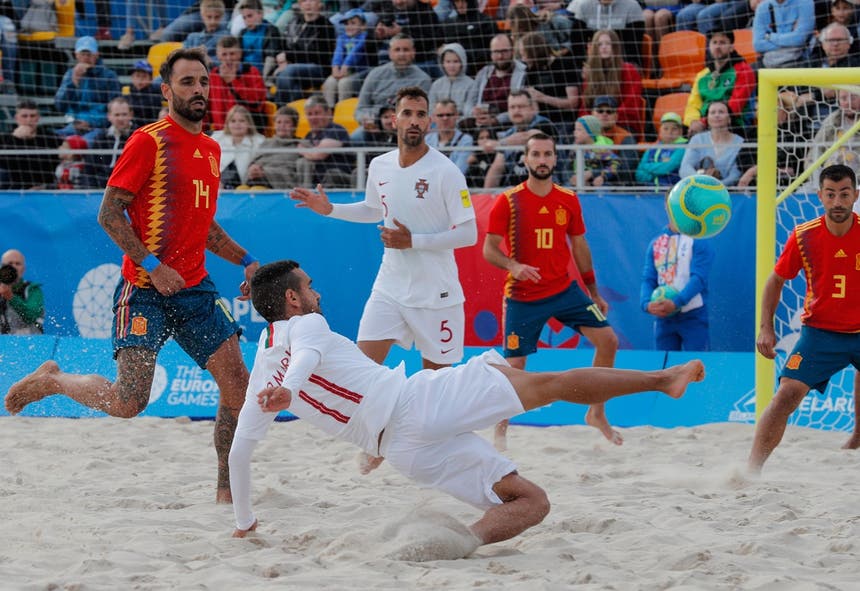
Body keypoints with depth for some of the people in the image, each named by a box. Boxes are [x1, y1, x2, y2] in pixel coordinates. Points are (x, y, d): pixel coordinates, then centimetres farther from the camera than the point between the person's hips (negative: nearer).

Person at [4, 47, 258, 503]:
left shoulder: (210, 148, 15)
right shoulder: (148, 141, -9)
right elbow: (109, 213, -11)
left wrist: (246, 261, 15)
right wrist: (153, 266, -19)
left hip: (194, 287, 7)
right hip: (145, 290, -7)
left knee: (236, 382, -2)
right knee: (128, 402, -13)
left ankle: (227, 489, 9)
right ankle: (51, 381, 15)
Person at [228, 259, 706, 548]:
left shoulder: (262, 375, 20)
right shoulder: (305, 324, 3)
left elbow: (239, 450, 21)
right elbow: (308, 357, -21)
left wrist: (244, 521, 31)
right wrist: (288, 390, -44)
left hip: (404, 450, 6)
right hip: (417, 401, -6)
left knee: (530, 502, 10)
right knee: (552, 382, 3)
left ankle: (462, 539, -12)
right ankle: (663, 377, -7)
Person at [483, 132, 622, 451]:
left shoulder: (568, 200, 3)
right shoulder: (508, 201, -8)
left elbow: (579, 247, 13)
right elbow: (489, 249, -9)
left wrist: (595, 293, 16)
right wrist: (513, 266, -29)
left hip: (564, 290, 4)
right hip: (522, 296, -4)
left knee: (608, 341, -6)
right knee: (514, 367, -3)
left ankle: (596, 413, 11)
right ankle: (500, 430, 18)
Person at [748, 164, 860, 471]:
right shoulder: (804, 236, -7)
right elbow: (776, 281, 6)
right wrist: (766, 328, -2)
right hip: (820, 332, -2)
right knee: (787, 394, -17)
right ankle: (751, 469, -17)